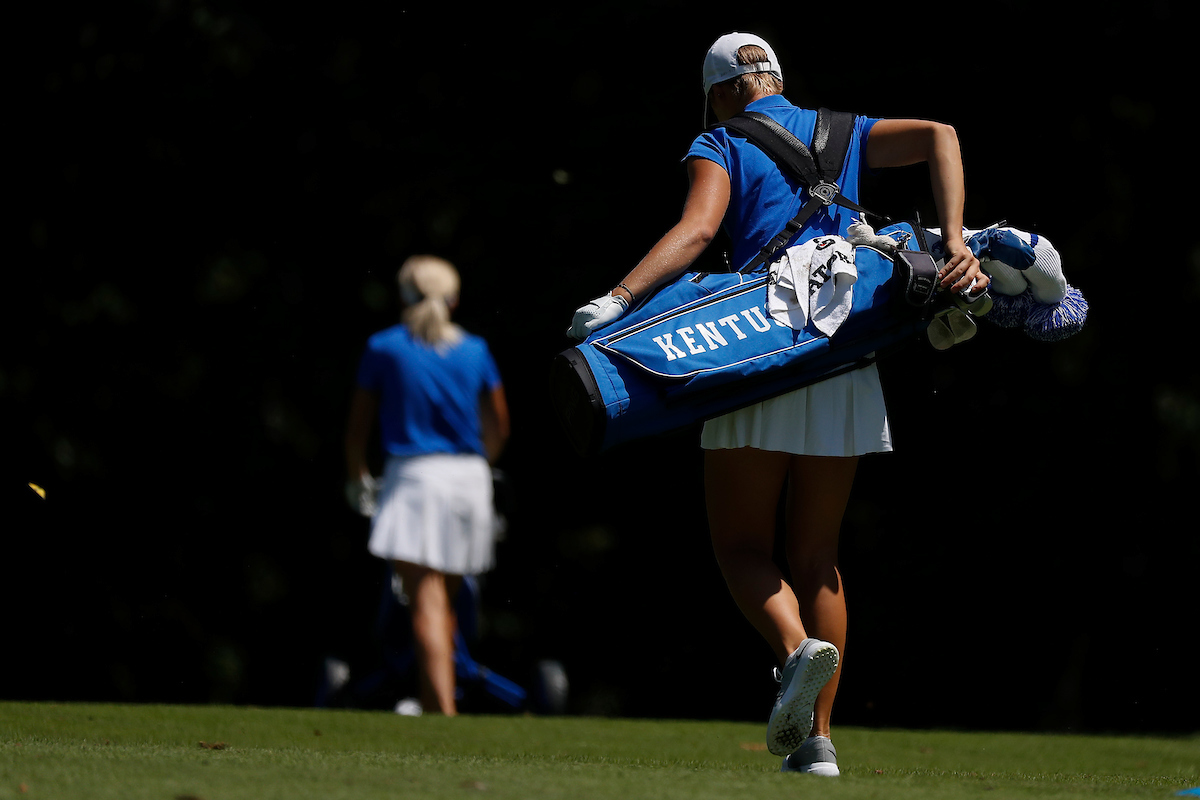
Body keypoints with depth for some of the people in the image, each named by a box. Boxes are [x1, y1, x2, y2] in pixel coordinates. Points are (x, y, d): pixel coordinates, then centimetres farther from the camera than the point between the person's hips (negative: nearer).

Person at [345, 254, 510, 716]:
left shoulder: (383, 349, 2)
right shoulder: (475, 351, 11)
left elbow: (357, 426, 5)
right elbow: (498, 427, 21)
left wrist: (357, 477, 22)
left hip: (414, 475, -4)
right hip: (469, 478, 4)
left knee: (426, 603, -11)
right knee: (445, 599, 17)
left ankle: (443, 712, -23)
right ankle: (435, 703, 21)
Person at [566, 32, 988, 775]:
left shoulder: (720, 145, 7)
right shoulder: (841, 134, 20)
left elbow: (699, 228, -12)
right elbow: (939, 135, 6)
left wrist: (619, 299, -23)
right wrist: (954, 244, -2)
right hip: (844, 365, 4)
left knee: (743, 546, 4)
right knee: (817, 556, 12)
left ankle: (797, 647, -27)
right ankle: (818, 741, 4)